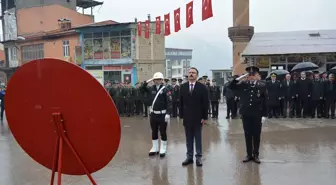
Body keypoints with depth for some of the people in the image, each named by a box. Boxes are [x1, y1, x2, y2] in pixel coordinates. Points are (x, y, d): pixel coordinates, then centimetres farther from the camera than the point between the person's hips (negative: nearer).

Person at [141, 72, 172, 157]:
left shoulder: (165, 89, -10)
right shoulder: (151, 88, 5)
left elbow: (169, 102, -14)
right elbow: (142, 88, 11)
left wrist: (168, 113, -21)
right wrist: (148, 81, -2)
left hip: (162, 114, -5)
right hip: (153, 114, 5)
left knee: (163, 132, 4)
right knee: (154, 132, 13)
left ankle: (163, 150, 15)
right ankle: (155, 148, 25)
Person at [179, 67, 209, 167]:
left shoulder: (202, 87, -4)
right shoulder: (183, 87, 4)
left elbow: (205, 103, -5)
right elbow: (181, 102, 6)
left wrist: (205, 117, -8)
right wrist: (181, 115, 2)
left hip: (198, 117, -2)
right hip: (187, 117, 2)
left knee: (198, 139, 7)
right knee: (188, 139, 9)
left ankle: (198, 157, 15)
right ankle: (189, 157, 17)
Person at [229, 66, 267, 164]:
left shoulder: (262, 85, -3)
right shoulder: (243, 84, 0)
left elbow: (265, 101, -2)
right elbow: (231, 86, -9)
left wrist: (264, 115, -5)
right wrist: (242, 77, -13)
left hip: (257, 114, -1)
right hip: (245, 114, 1)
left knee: (256, 135, 8)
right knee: (248, 135, 9)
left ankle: (256, 155, 20)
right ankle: (249, 154, 21)